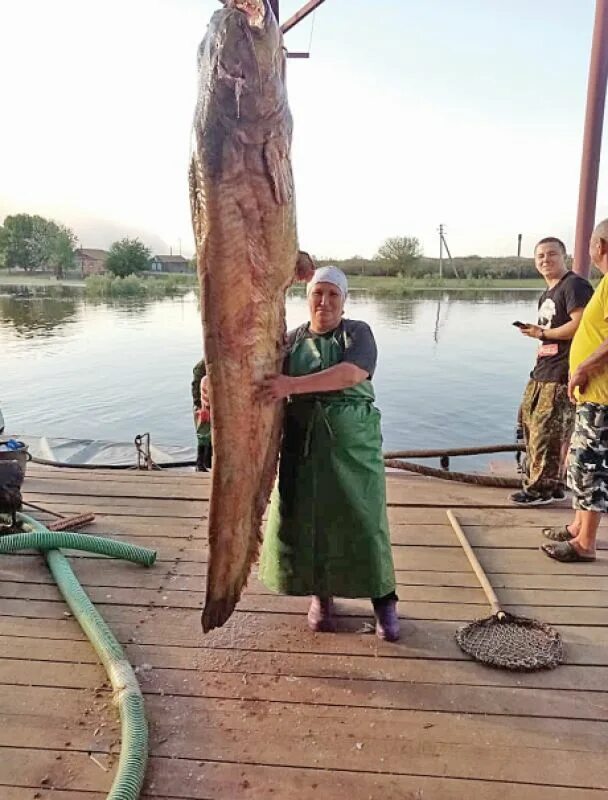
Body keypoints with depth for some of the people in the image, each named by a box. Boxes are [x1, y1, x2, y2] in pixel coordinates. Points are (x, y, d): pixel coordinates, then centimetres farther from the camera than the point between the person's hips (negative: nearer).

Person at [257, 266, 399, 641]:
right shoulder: (291, 340, 8)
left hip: (352, 442, -2)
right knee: (305, 518, 6)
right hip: (302, 444, 3)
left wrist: (292, 385, -31)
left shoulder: (358, 333, -2)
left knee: (362, 520, 1)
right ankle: (321, 595, 28)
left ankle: (384, 600, 19)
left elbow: (351, 374, -21)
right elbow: (267, 382, 4)